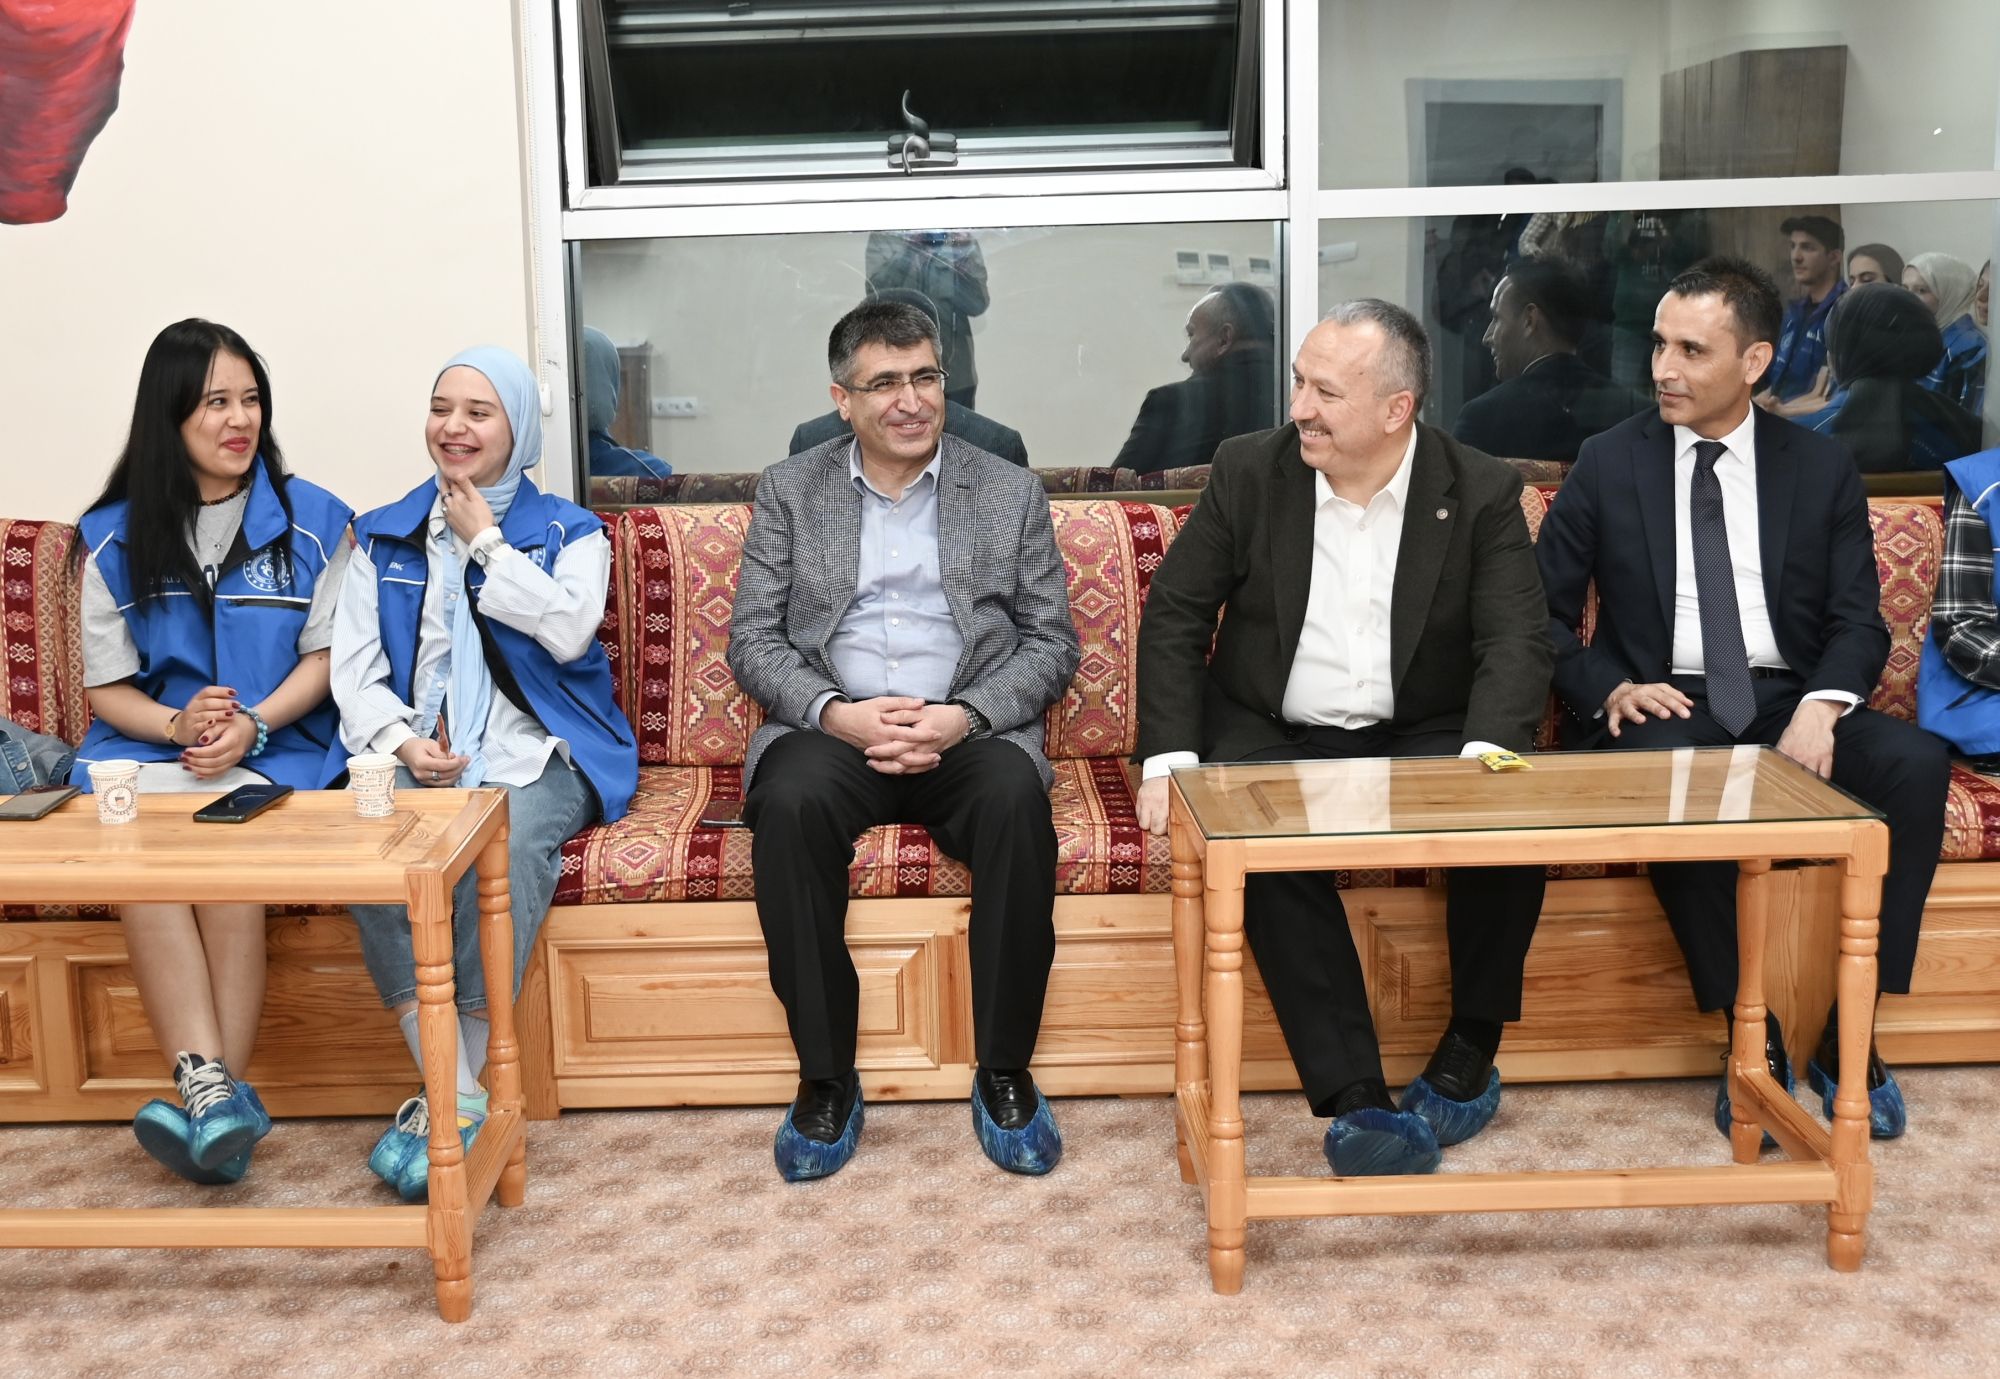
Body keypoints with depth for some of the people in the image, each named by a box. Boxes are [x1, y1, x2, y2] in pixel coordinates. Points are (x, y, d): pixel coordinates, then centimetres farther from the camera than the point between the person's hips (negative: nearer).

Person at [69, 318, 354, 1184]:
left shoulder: (313, 520, 7)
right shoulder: (114, 537, 10)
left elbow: (327, 656, 4)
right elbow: (106, 687, 9)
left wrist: (253, 724, -13)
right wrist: (176, 723, -13)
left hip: (275, 749, -1)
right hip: (146, 748, 2)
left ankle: (214, 1096, -29)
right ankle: (216, 1095, -37)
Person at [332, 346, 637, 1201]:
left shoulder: (569, 532, 12)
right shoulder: (384, 538, 19)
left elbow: (569, 631, -9)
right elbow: (354, 670, 10)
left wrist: (486, 540, -1)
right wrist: (403, 742, -10)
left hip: (537, 753, -2)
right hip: (416, 759, 2)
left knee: (510, 842, -36)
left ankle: (458, 1090, -28)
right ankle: (455, 1093, -31)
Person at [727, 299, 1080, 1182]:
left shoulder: (1011, 494, 11)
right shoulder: (789, 491, 11)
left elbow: (1053, 645, 6)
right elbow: (753, 642, 5)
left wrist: (964, 716, -13)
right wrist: (836, 712, -15)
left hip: (971, 733, 0)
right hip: (830, 728, 0)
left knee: (1016, 797, -34)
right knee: (791, 802, -34)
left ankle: (1004, 1074, -19)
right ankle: (826, 1080, -20)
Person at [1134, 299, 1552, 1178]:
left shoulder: (1482, 493, -3)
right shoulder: (1249, 471, -1)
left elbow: (1516, 643, -11)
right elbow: (1175, 617, 0)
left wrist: (1484, 755, -31)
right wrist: (1169, 759, -12)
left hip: (1421, 739, 1)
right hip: (1274, 739, 0)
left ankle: (1468, 1060, -9)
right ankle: (1357, 1101, -29)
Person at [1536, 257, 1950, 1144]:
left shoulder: (1821, 468, 9)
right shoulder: (1608, 464, 5)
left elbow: (1858, 620, 4)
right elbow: (1543, 612, 5)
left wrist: (1822, 707, -18)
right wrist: (1609, 689, -14)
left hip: (1793, 701, 2)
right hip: (1665, 706, -2)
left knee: (1916, 763, -28)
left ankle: (1848, 1029, -16)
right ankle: (1755, 1035, -23)